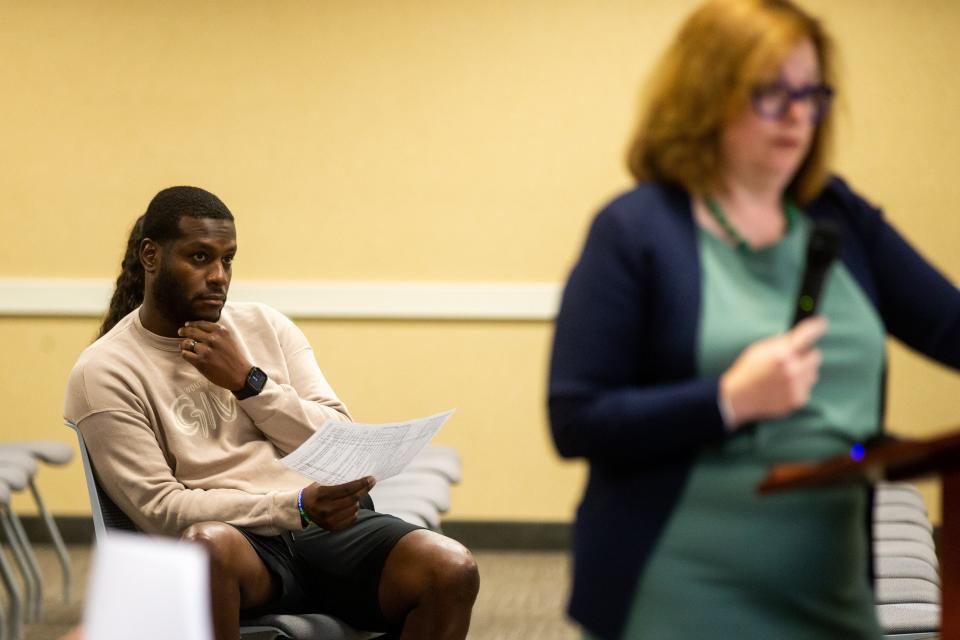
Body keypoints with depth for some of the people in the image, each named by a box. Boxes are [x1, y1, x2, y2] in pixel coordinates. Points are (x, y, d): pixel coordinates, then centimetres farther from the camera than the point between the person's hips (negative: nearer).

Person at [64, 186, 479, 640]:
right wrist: (297, 506, -18)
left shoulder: (265, 326, 17)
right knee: (206, 545, -41)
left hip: (328, 525, 5)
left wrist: (248, 381, -3)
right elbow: (159, 508, -8)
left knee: (452, 571, -24)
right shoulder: (104, 372, 2)